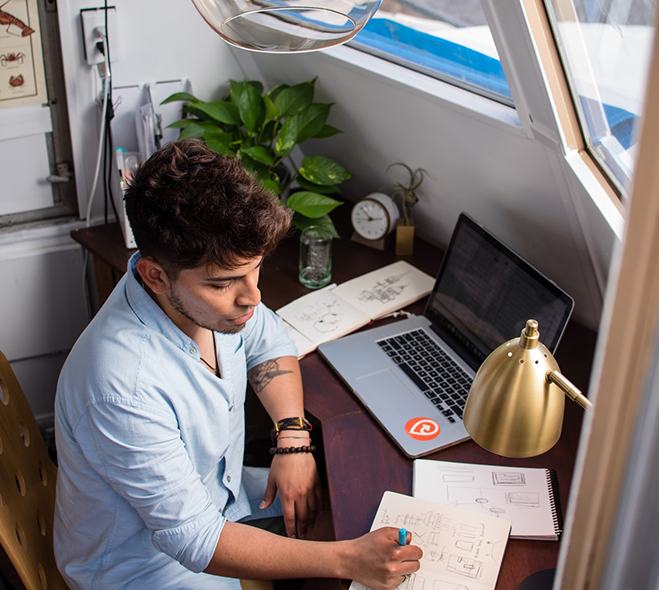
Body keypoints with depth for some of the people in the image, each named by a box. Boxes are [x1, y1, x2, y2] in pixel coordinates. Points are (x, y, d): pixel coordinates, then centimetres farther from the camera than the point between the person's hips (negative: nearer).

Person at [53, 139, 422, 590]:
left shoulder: (210, 284, -17)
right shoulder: (124, 388, -38)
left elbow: (269, 343, 5)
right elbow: (192, 539, -31)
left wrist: (292, 439, -11)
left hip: (217, 492, 7)